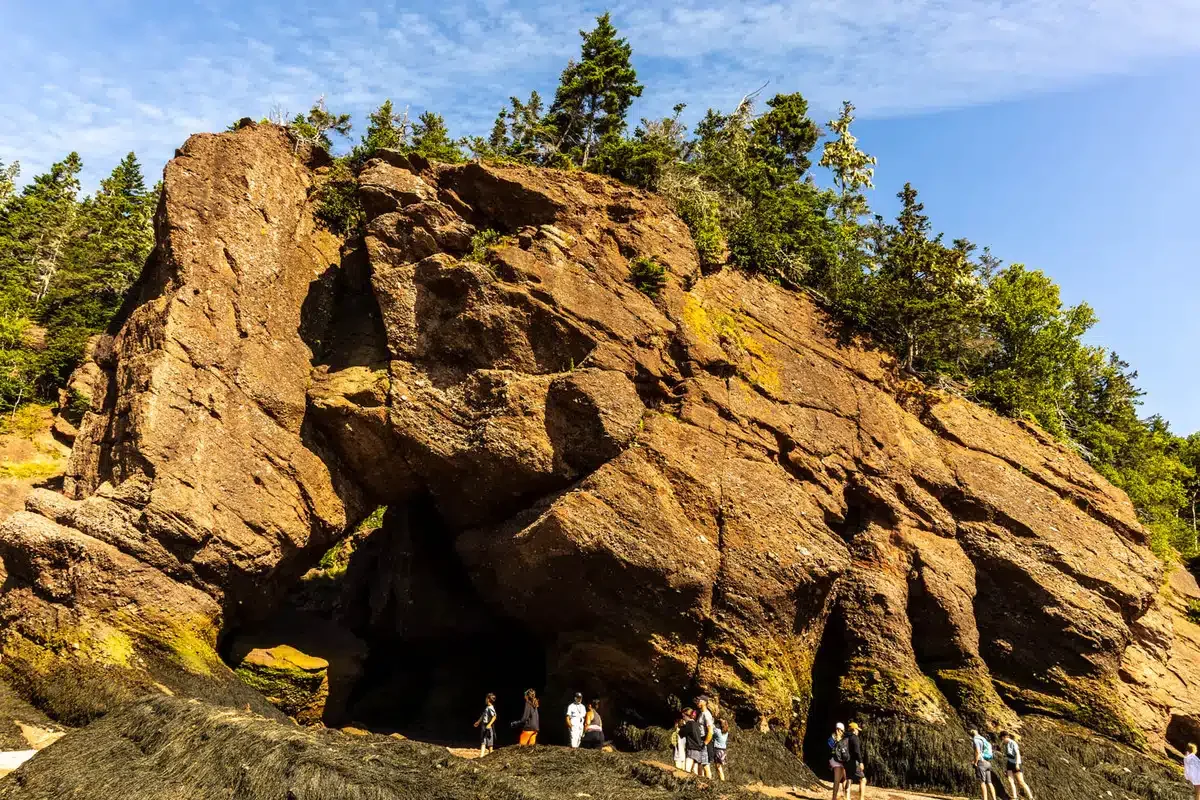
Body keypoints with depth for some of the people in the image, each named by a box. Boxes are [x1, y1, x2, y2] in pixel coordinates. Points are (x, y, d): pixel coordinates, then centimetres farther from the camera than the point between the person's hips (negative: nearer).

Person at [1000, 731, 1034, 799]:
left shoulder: (1013, 743, -7)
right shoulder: (1006, 745, 16)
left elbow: (1017, 753, -16)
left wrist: (1017, 764, -26)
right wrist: (1005, 768, 18)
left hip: (1015, 764, -7)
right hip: (1009, 765, 7)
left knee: (1021, 782, -6)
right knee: (1010, 781, -7)